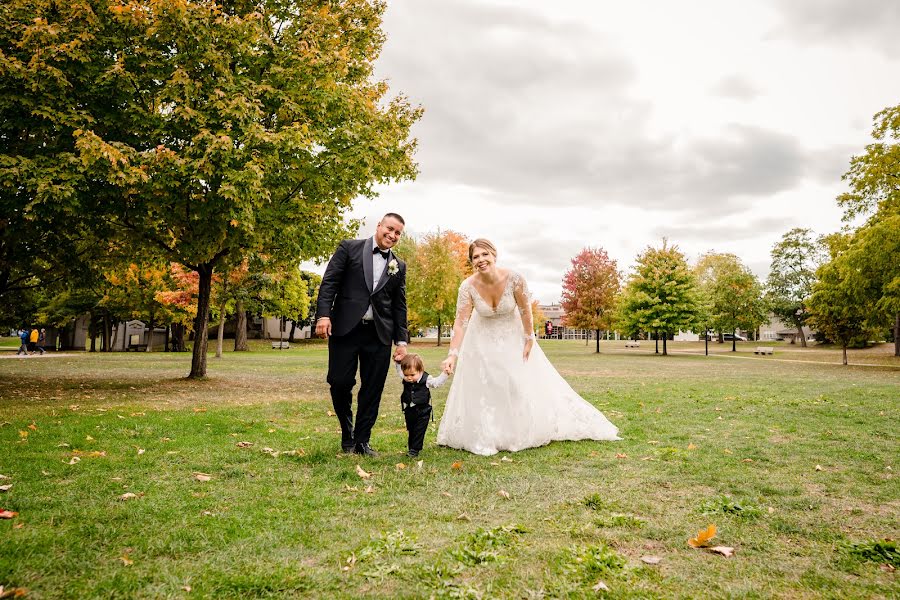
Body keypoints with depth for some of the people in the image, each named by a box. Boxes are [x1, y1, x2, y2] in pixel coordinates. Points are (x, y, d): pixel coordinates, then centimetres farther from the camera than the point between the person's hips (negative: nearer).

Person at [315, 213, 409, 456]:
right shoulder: (349, 248, 6)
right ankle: (347, 432, 24)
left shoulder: (399, 267, 15)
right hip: (345, 329, -3)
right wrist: (323, 314, -14)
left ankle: (362, 440, 18)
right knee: (340, 383, -1)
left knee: (372, 390, 4)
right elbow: (329, 282, -1)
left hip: (379, 335, 3)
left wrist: (401, 340, 8)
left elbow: (400, 306, 15)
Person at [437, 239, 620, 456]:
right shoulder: (468, 287, -27)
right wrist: (453, 354, -38)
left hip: (512, 337, 0)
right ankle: (483, 438, 17)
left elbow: (525, 310, -14)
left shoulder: (514, 279, -28)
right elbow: (460, 323, -28)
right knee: (480, 388, 1)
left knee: (523, 384, 7)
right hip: (483, 339, 0)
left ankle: (522, 433, 26)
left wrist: (529, 339, -8)